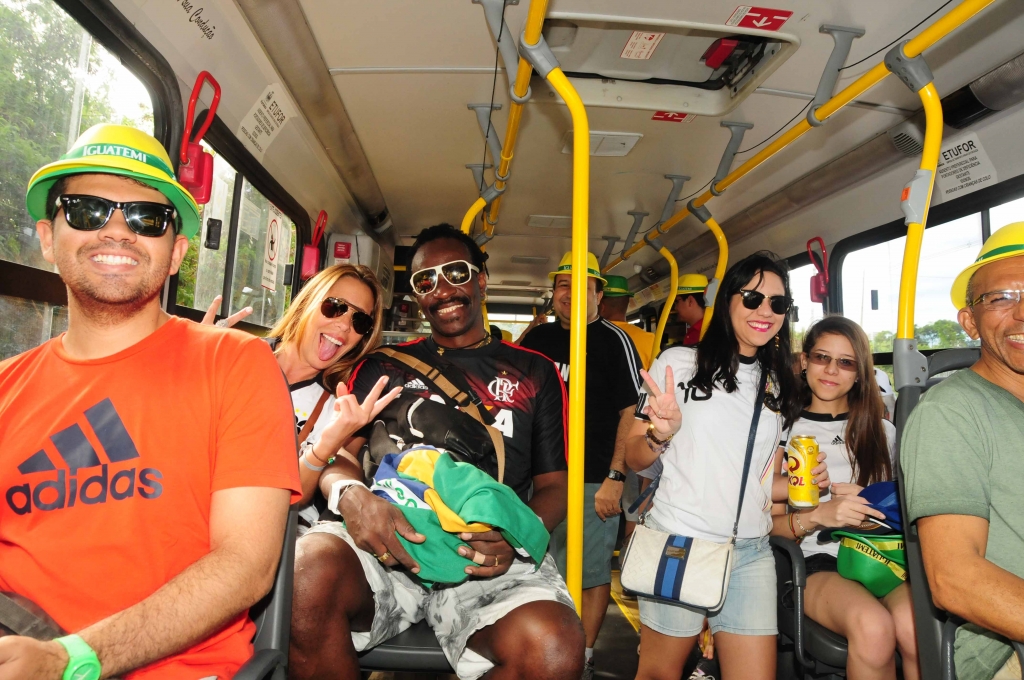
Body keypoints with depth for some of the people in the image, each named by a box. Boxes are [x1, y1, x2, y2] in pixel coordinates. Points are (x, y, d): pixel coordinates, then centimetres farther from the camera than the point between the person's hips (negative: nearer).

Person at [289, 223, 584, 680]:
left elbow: (553, 483, 13)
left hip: (488, 558, 0)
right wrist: (351, 495, -16)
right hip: (388, 545, 1)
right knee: (305, 571, -33)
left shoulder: (534, 371, 16)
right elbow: (339, 455, 10)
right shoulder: (383, 366, 18)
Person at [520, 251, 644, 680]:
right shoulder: (535, 339, 9)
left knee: (592, 573, 6)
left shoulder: (614, 340, -6)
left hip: (594, 480, -5)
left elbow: (632, 412, -10)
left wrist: (615, 477, -16)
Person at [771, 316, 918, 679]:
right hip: (818, 562, -2)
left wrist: (864, 501, -4)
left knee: (915, 625, -32)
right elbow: (766, 522, -2)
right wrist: (817, 516, -21)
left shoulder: (882, 431, 17)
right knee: (873, 626, -34)